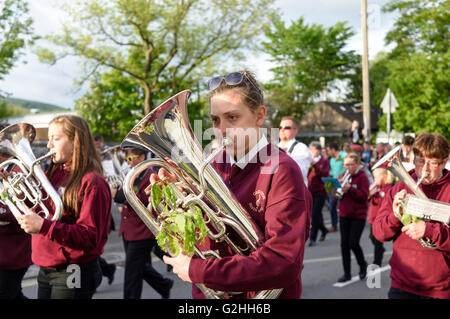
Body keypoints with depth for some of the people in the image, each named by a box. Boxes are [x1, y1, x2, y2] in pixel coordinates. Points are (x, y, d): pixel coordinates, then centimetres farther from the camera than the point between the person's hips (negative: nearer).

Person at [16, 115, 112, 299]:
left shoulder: (92, 183, -16)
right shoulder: (54, 173, 8)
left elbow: (90, 238, -21)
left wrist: (43, 226, -28)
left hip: (73, 274, -7)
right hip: (45, 270, 7)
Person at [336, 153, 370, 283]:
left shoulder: (362, 177, -6)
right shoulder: (342, 177, 9)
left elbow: (364, 196, -16)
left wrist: (350, 188, -26)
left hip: (358, 216, -5)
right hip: (344, 215, 5)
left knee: (353, 243, -10)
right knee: (344, 244, 4)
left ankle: (362, 264, 18)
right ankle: (347, 273, 14)